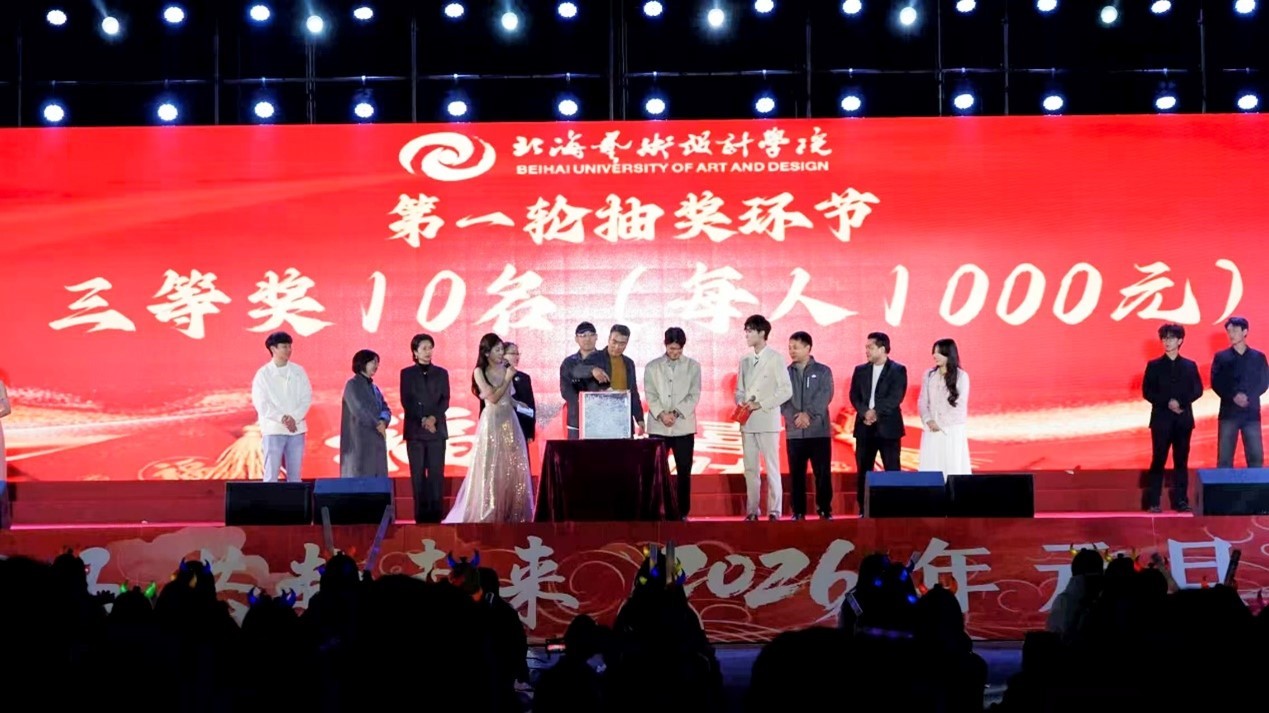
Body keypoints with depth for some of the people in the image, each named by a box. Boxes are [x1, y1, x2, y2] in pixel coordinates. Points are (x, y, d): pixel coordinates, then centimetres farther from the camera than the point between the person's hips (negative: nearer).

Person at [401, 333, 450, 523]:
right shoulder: (407, 373, 7)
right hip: (415, 430, -1)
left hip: (437, 429, 1)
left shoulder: (441, 373, 12)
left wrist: (433, 418, -13)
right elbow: (406, 401, -1)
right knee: (418, 474, -2)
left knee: (436, 473, -4)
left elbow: (445, 400, 4)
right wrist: (423, 420, -14)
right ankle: (421, 514, -1)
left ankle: (435, 513, -3)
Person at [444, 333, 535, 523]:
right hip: (492, 422, -5)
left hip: (509, 421, 5)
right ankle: (487, 514, 4)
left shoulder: (506, 368, 10)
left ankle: (511, 513, 8)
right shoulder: (480, 372, -4)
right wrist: (507, 379, -9)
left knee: (513, 468, 3)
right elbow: (493, 397, -12)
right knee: (490, 469, -3)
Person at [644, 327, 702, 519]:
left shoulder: (693, 366, 6)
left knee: (684, 472, 2)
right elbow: (650, 396, 1)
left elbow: (694, 395, -1)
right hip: (658, 427, 0)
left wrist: (676, 413, -13)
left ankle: (682, 512, 10)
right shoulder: (652, 367, 7)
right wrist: (661, 414, -15)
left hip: (684, 427, 0)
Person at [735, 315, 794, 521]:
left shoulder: (775, 358, -4)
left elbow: (786, 390, -8)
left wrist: (761, 404, -13)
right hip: (747, 421, 5)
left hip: (767, 419, -5)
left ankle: (774, 511, 1)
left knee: (772, 467, -3)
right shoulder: (745, 360, 13)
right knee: (750, 469, 6)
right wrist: (740, 402, -4)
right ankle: (752, 510, 11)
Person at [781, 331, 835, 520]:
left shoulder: (823, 371, 4)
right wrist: (795, 417, -15)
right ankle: (798, 511, 10)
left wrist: (808, 414, -18)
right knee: (796, 474, 3)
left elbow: (825, 396, -8)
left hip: (819, 431, -2)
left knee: (823, 473, -1)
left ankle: (824, 510, 7)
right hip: (794, 432, 2)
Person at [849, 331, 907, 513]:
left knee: (892, 470, -4)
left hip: (888, 427, -4)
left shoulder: (898, 370, 0)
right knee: (863, 471, 4)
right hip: (865, 427, 4)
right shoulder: (860, 370, 12)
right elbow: (854, 396, 4)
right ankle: (864, 510, 9)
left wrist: (876, 412, -18)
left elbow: (896, 397, -10)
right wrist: (865, 412, -14)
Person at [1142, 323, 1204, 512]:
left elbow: (1198, 390, 2)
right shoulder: (1154, 365, 5)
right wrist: (1167, 403, -14)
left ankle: (1180, 500, 7)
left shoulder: (1190, 366, 10)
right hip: (1161, 419, -2)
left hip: (1184, 419, 2)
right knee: (1158, 460, -3)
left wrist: (1181, 402, -14)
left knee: (1181, 461, 3)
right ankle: (1153, 502, -2)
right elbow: (1147, 392, -1)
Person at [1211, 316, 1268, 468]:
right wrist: (1233, 397, -14)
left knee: (1256, 457, -2)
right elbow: (1216, 383, 1)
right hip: (1228, 413, -1)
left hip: (1252, 413, 1)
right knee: (1224, 458, -3)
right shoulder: (1221, 357, 7)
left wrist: (1249, 397, -12)